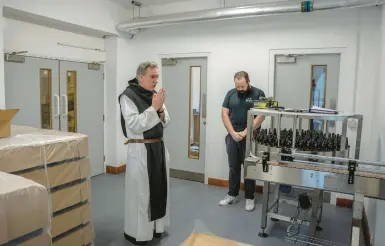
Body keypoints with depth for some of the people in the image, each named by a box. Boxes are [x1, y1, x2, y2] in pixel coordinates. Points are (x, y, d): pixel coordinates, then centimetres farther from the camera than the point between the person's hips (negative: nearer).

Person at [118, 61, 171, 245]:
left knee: (159, 187, 15)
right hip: (140, 149, -7)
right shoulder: (128, 96, -11)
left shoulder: (155, 94, 10)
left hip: (158, 147, 7)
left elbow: (165, 123, 10)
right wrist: (153, 107, -20)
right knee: (140, 191, 1)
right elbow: (134, 125, -20)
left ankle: (156, 226, 34)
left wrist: (161, 109, -8)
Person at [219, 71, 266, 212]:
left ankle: (249, 198, 18)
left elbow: (261, 116, -11)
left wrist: (245, 132, -16)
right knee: (233, 167, 11)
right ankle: (232, 195, 25)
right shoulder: (231, 94, 6)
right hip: (232, 136, 3)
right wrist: (233, 133, -9)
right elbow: (224, 114, 2)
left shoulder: (258, 94, -4)